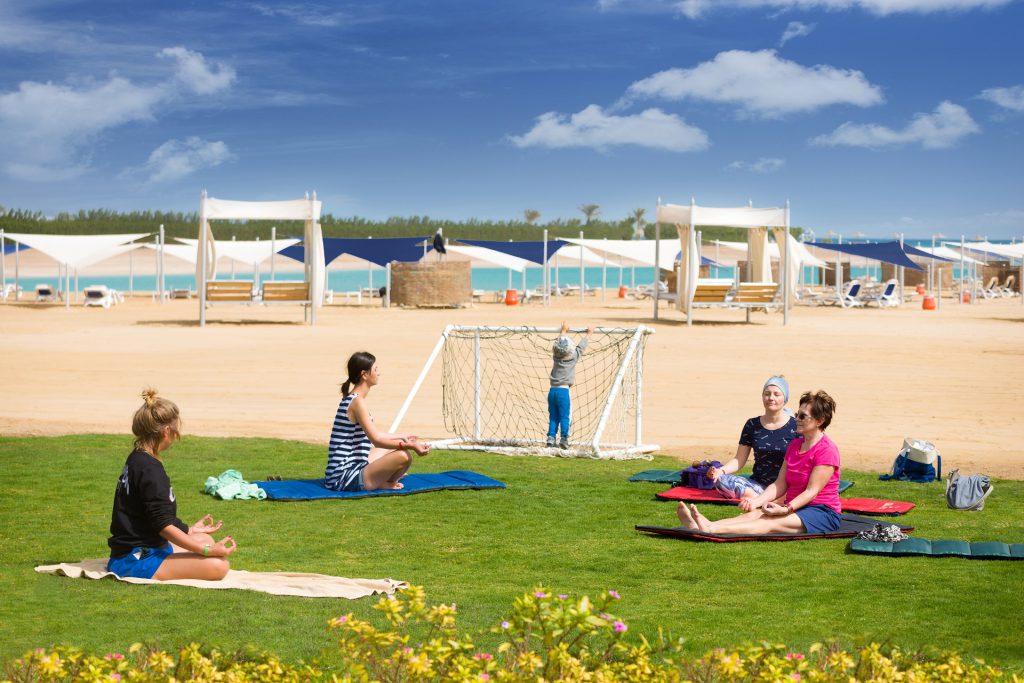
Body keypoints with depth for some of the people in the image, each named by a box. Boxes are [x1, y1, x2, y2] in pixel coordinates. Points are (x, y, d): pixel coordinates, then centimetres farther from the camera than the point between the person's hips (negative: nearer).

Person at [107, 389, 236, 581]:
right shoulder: (150, 469, -20)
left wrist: (189, 530, 31)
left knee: (206, 540, 24)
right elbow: (163, 526, -22)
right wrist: (207, 551, -22)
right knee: (217, 566, -21)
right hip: (137, 560, -11)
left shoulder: (136, 460, 12)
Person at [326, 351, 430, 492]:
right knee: (402, 456, -22)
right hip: (344, 478, -11)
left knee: (395, 448, 30)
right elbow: (376, 440, -22)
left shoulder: (352, 399, 13)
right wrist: (410, 446, -23)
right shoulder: (357, 401, -18)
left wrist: (402, 438, 30)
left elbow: (373, 433, 25)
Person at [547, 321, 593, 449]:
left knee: (553, 417, 8)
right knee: (565, 417, 0)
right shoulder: (573, 357, -5)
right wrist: (589, 333, 23)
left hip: (552, 391, 5)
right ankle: (564, 439, -3)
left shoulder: (556, 356, 6)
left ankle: (551, 439, 4)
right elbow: (581, 346, 9)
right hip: (563, 391, -5)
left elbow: (558, 344, 24)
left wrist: (563, 331, 38)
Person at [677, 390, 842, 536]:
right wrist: (756, 501, -6)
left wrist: (785, 509, -29)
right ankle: (704, 526, -42)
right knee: (752, 515, -19)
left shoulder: (827, 450, -11)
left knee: (771, 524, -30)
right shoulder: (795, 445, 16)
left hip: (823, 513, -8)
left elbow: (812, 491, -17)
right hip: (794, 507, 8)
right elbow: (779, 485, 10)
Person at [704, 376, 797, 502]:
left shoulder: (795, 427, 1)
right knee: (721, 480, -25)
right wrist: (721, 471, -9)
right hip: (758, 484, 5)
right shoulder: (752, 425, 11)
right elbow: (739, 460, 12)